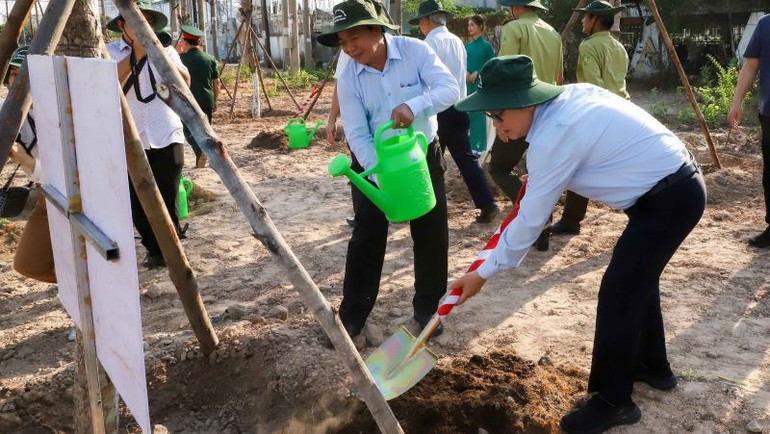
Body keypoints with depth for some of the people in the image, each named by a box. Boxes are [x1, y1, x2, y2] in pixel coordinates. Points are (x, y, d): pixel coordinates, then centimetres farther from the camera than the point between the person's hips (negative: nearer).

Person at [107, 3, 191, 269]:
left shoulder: (165, 50, 6)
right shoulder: (111, 52, 3)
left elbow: (185, 82, -10)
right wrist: (135, 52, -17)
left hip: (166, 137, 0)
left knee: (167, 200, -1)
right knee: (136, 203, 3)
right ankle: (154, 250, 23)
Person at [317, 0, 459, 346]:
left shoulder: (414, 50, -15)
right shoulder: (348, 79, -13)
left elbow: (450, 88, -24)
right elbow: (357, 134, -15)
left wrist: (414, 105, -43)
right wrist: (381, 179, -27)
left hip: (422, 155, 1)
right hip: (373, 162, 0)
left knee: (431, 234, 5)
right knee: (367, 237, -1)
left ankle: (427, 307, 24)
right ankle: (352, 315, 11)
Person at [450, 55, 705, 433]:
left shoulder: (553, 136, -25)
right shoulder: (573, 93, 1)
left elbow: (530, 220, -20)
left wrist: (483, 274, -10)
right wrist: (538, 177, 13)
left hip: (670, 198, -10)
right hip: (675, 181, 10)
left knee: (618, 291, -6)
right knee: (637, 279, 21)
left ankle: (613, 401, 9)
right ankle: (653, 367, 40)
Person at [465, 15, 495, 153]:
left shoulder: (487, 45, -5)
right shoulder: (467, 46, 9)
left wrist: (477, 73, -13)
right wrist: (465, 73, -6)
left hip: (480, 83, -5)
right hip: (467, 83, 5)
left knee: (478, 113, -2)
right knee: (467, 112, 7)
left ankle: (478, 145, 7)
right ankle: (469, 143, 17)